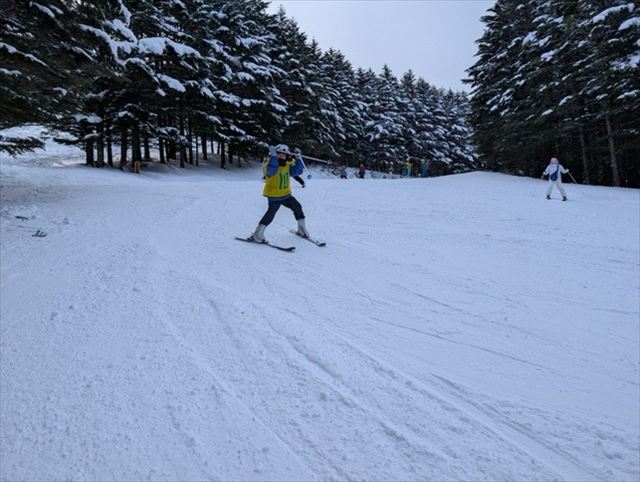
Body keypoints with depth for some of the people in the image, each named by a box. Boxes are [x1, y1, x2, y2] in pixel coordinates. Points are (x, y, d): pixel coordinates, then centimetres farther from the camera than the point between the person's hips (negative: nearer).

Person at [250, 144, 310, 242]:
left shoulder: (287, 165, 7)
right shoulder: (271, 164, -14)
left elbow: (297, 171, 7)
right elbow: (272, 170, -36)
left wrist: (298, 159, -2)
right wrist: (273, 156, -40)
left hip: (285, 194, 7)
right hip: (273, 195, -7)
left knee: (297, 207, 9)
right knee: (271, 213, -20)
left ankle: (302, 229, 26)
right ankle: (257, 234, -14)